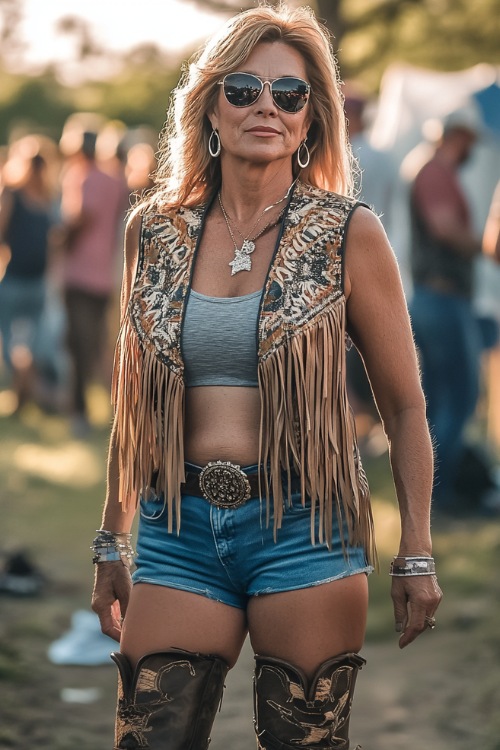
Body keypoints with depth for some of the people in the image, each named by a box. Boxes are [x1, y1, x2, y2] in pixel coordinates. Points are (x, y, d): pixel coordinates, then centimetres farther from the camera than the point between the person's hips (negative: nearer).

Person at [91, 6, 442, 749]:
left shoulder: (347, 234, -1)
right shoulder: (155, 232, 8)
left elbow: (404, 406, 3)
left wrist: (416, 555, -2)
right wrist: (111, 540, 18)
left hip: (305, 527, -2)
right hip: (179, 532, 2)